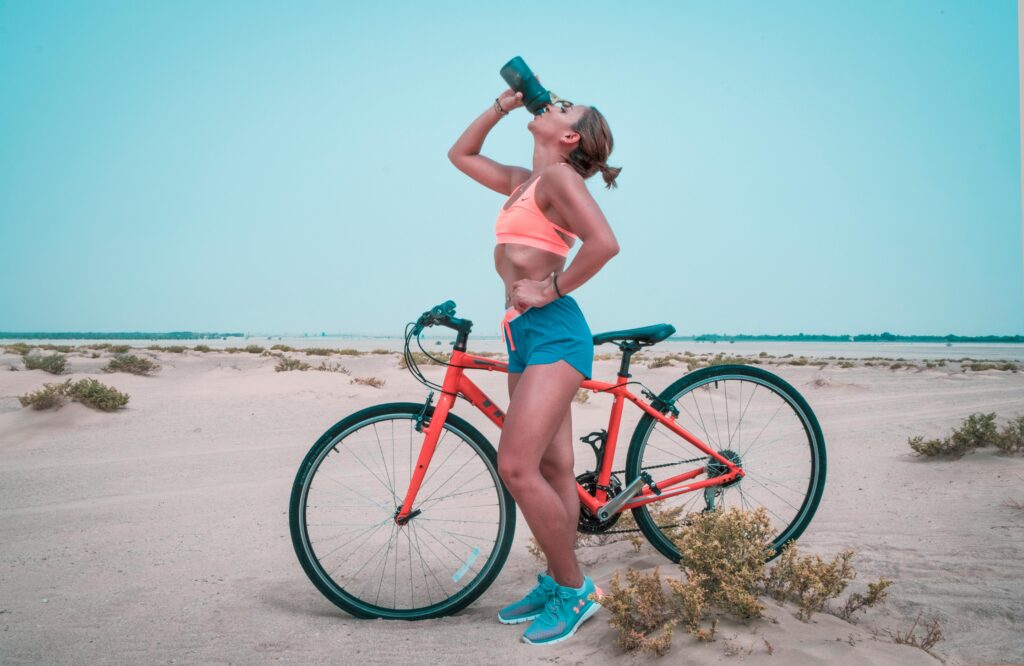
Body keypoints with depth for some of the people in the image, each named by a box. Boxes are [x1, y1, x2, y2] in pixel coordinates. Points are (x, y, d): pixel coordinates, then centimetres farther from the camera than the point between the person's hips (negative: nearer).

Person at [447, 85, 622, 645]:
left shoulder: (559, 175, -7)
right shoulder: (525, 181, 18)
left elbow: (605, 242, -22)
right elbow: (460, 155, 31)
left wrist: (552, 290, -13)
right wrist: (504, 103, 22)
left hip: (552, 332, -9)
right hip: (525, 334, 9)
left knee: (517, 468, -14)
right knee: (553, 470, 11)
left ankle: (574, 590, -1)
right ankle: (555, 583, 20)